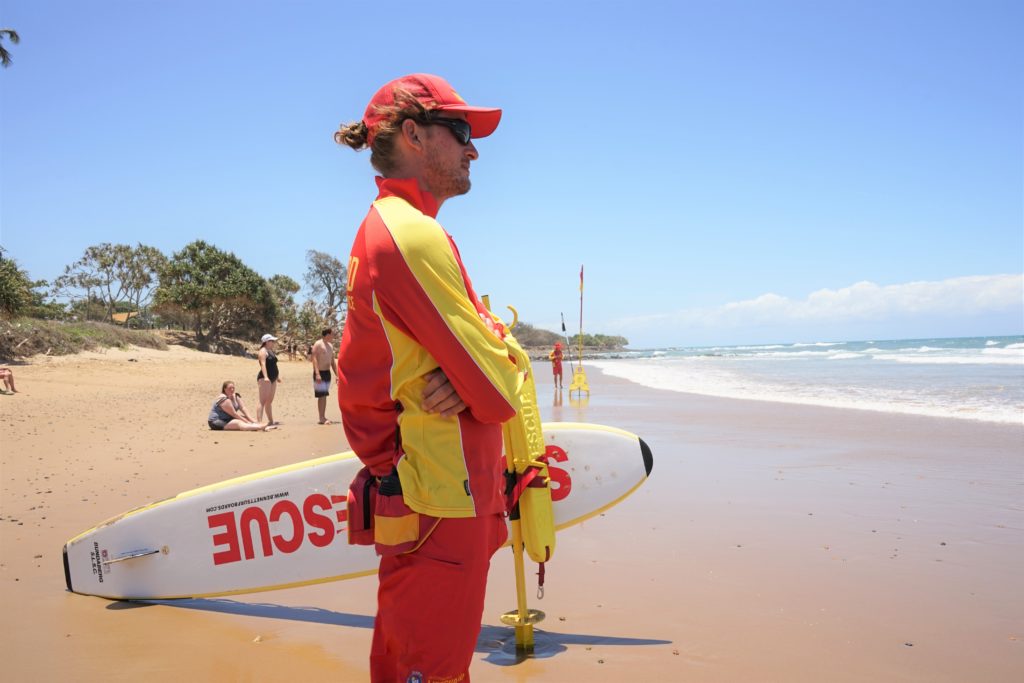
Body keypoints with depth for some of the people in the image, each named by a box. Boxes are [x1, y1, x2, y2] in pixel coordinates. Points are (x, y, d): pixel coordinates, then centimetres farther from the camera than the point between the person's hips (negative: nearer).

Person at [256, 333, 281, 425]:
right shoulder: (263, 351, -9)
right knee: (263, 401, -15)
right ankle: (259, 422, -20)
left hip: (272, 379, 9)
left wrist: (278, 376, 24)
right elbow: (263, 364, -21)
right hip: (265, 379, -9)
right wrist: (265, 377, -31)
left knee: (269, 401, 14)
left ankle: (271, 421, 21)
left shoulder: (271, 351, 20)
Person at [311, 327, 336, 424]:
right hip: (320, 373, -8)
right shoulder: (318, 345, -10)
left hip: (327, 373, 8)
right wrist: (317, 374, -26)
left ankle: (323, 417, 14)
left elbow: (332, 361, 20)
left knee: (324, 396, 10)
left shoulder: (330, 346, 14)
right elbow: (314, 359, -17)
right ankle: (321, 418, -7)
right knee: (321, 396, -9)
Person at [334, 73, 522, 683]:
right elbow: (497, 388, -19)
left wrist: (460, 380, -9)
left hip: (410, 493, 10)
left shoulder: (380, 228, 16)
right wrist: (491, 380, 4)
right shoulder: (414, 233, -18)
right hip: (444, 500, -10)